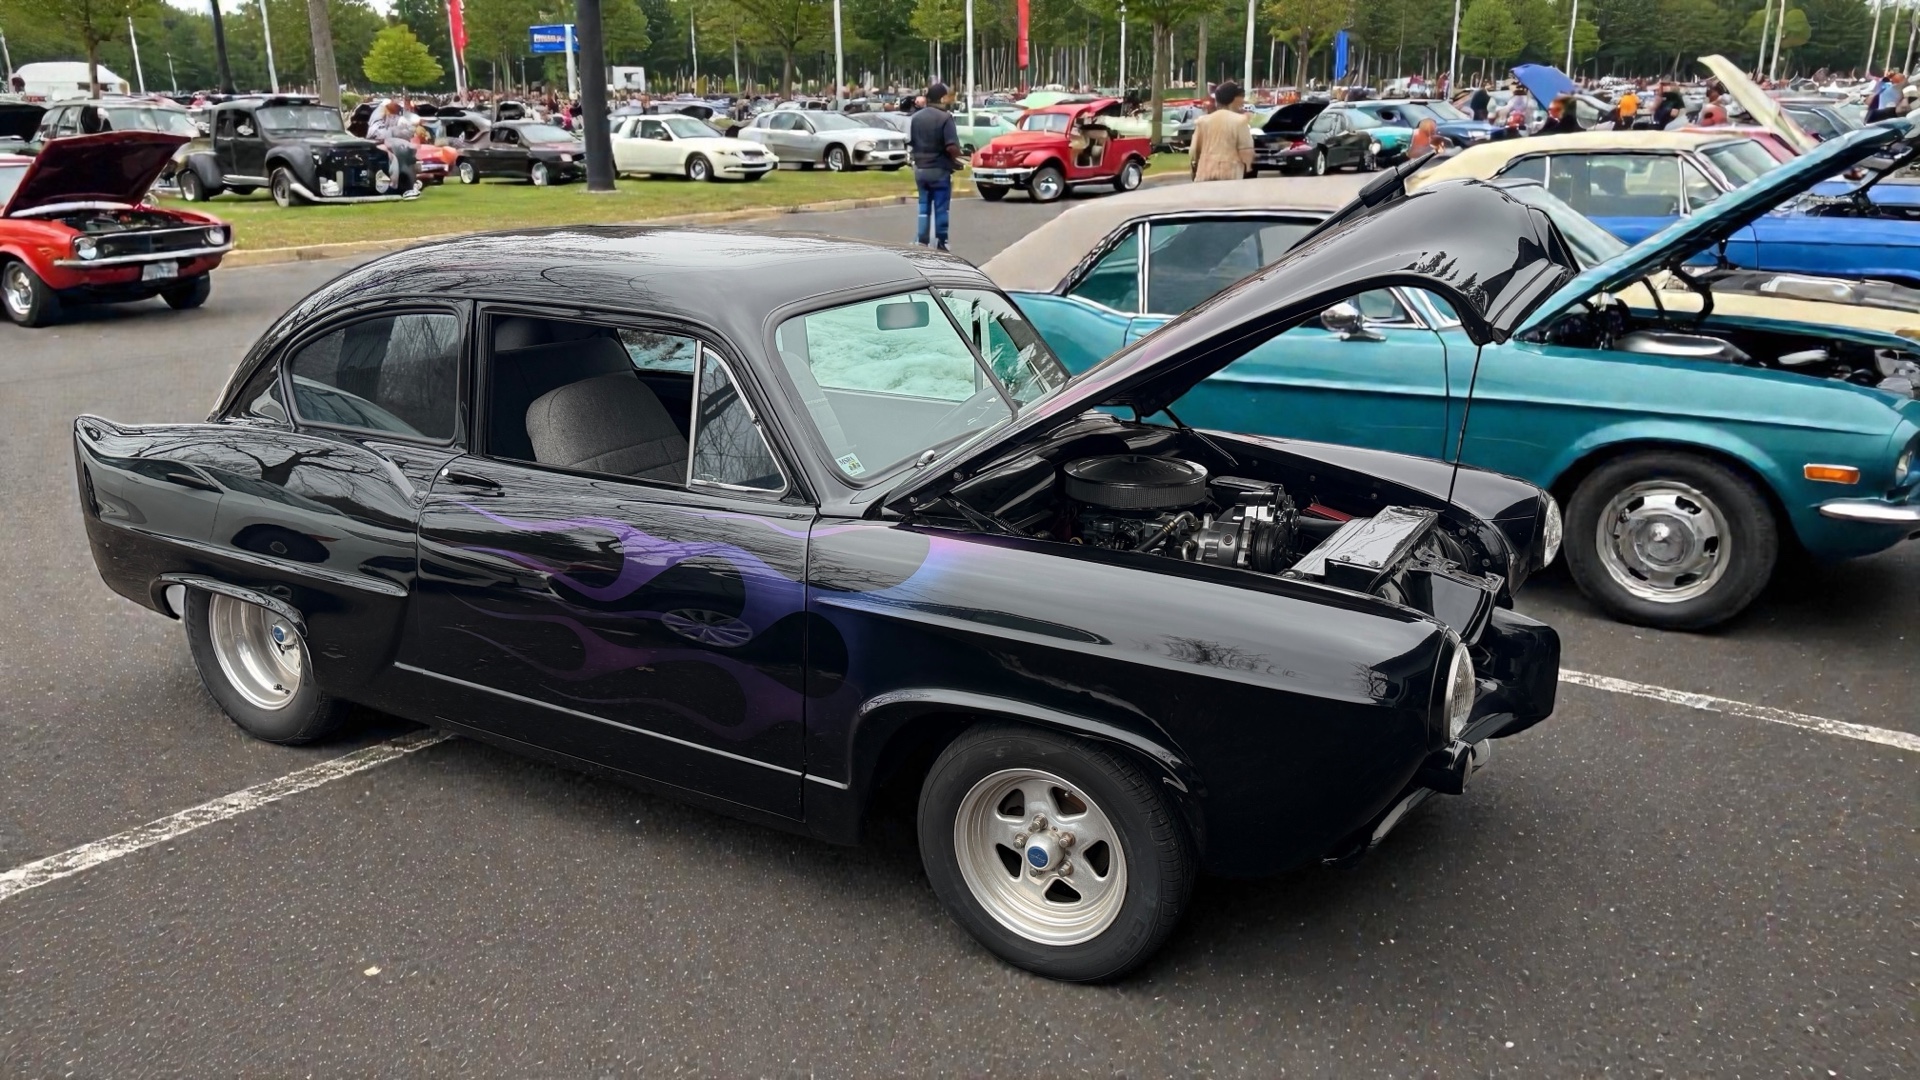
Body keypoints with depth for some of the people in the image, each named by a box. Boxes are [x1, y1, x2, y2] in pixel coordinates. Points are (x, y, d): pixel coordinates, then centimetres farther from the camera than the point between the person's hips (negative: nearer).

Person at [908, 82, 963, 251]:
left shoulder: (916, 117, 4)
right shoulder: (945, 118, -14)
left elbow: (910, 142, 9)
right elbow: (952, 147, -22)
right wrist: (958, 156, -3)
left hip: (920, 168, 6)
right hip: (939, 169, -5)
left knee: (923, 206, 13)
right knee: (941, 207, 3)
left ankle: (921, 241, 10)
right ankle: (941, 243, 6)